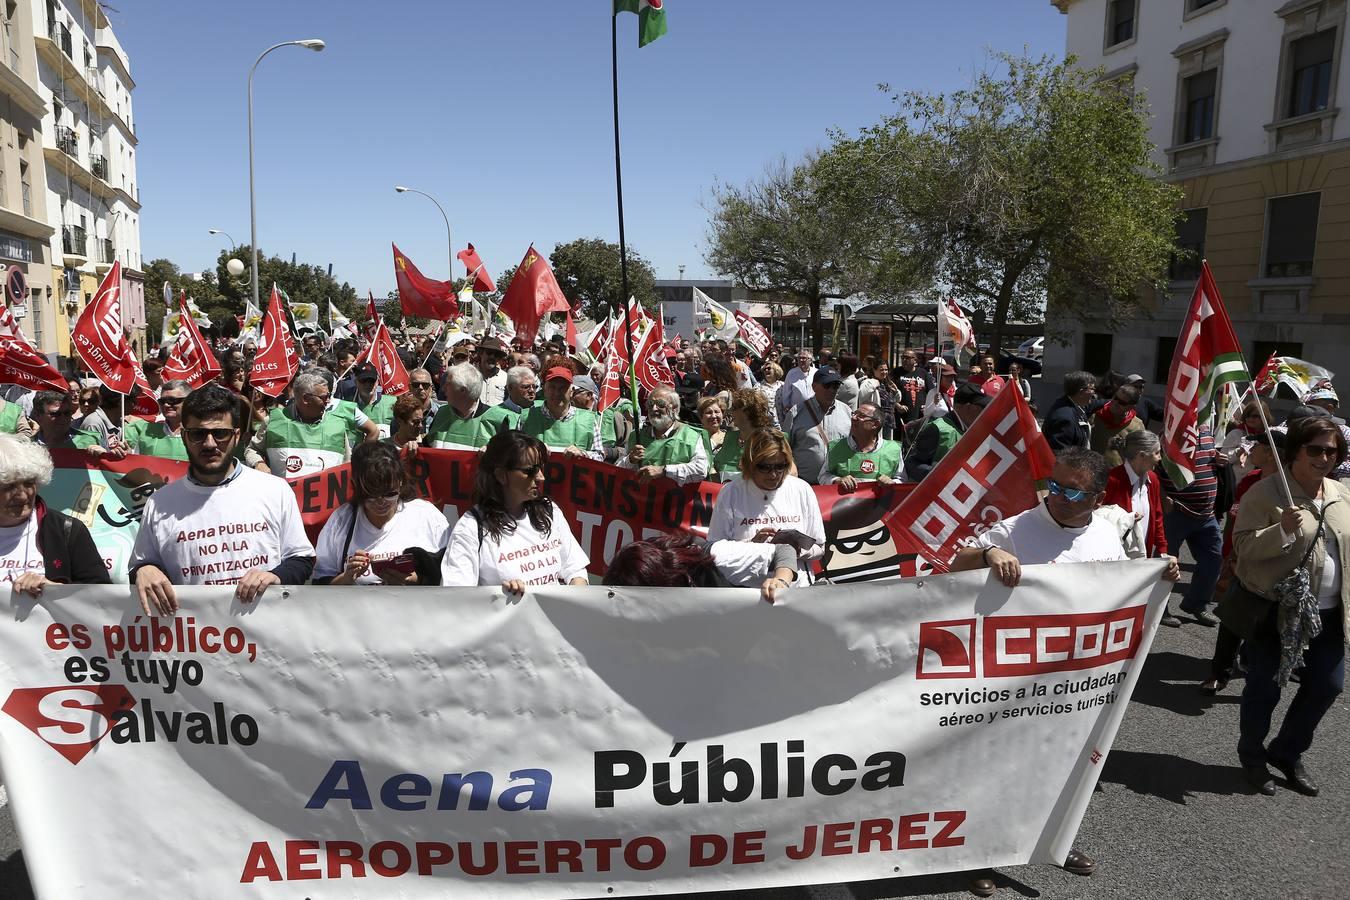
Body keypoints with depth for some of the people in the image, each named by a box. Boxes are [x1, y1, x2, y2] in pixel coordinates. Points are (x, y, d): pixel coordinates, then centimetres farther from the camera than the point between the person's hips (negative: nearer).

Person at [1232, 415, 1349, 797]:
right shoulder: (1266, 492, -12)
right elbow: (1242, 546, -16)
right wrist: (1282, 530, -30)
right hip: (1277, 609, -6)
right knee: (1265, 687, 5)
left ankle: (1288, 753, 33)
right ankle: (1252, 756, 28)